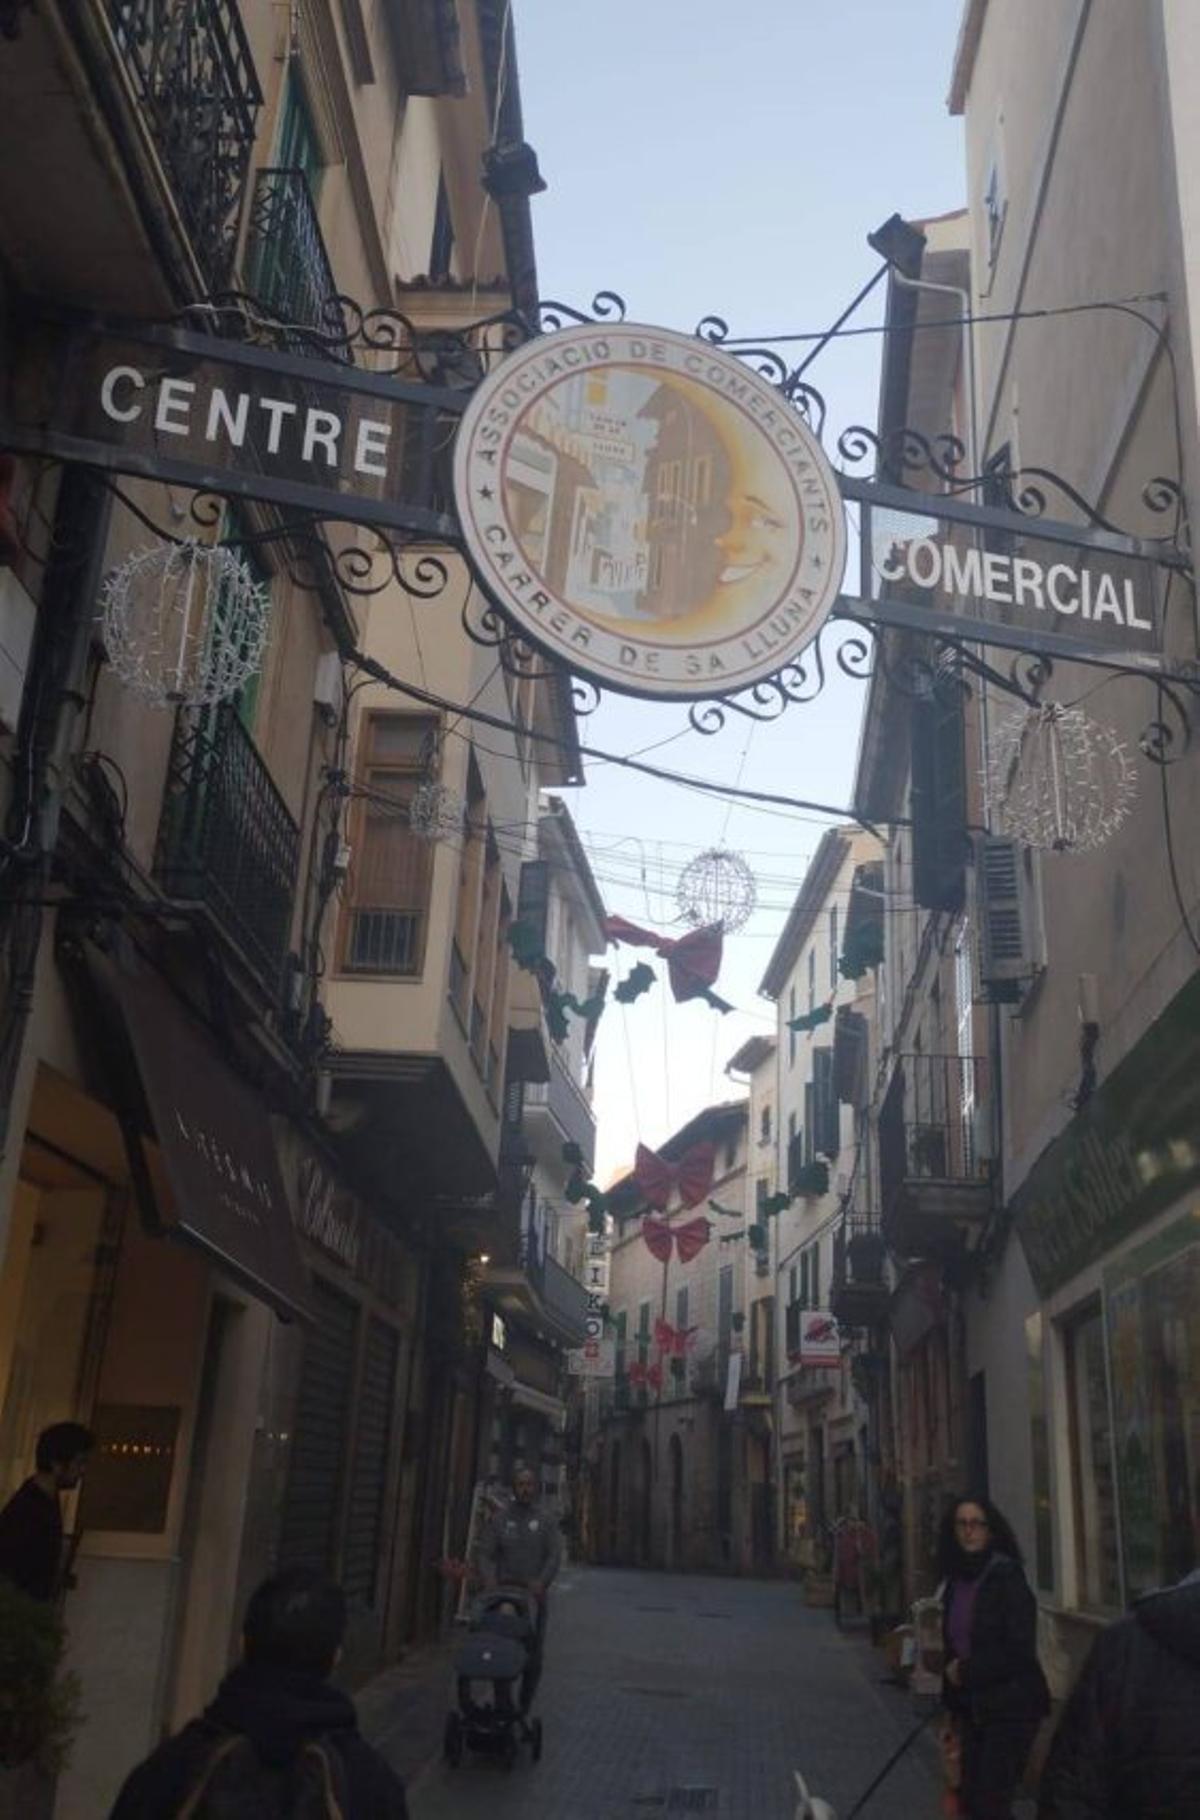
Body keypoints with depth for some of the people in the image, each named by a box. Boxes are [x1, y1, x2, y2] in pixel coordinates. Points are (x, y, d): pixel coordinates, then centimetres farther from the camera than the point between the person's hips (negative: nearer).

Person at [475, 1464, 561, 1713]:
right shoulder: (500, 1518, 6)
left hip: (535, 1593, 0)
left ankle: (524, 1706, 10)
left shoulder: (545, 1520, 5)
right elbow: (486, 1553, 1)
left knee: (534, 1653, -1)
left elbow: (554, 1555, -3)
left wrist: (541, 1582, -19)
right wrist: (489, 1578, -18)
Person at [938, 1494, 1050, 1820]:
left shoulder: (1006, 1576, -13)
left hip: (1010, 1707, -7)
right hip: (972, 1706, 7)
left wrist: (967, 1670, -11)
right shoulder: (956, 1580, 8)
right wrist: (953, 1710, 13)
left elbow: (1020, 1649, -17)